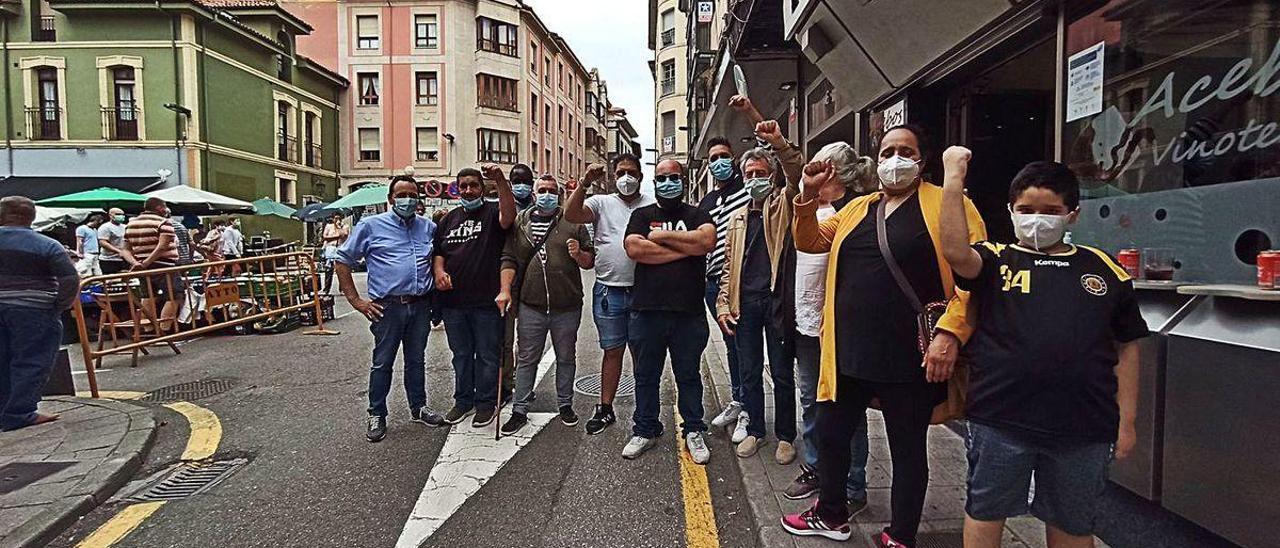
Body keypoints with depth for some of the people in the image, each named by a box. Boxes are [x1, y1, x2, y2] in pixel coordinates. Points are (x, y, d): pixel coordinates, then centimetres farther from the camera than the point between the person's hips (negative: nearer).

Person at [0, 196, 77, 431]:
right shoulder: (47, 245, -8)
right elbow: (70, 280, -13)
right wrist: (59, 306, -2)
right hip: (33, 312, -4)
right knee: (31, 363, 2)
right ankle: (20, 414, 2)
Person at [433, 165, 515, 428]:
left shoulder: (492, 211, -2)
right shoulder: (451, 218, 16)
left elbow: (508, 217, -26)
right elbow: (438, 251, 19)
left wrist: (501, 181, -38)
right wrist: (439, 270, -2)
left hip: (487, 301, -5)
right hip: (453, 300, 5)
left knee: (488, 355, 7)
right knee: (461, 355, 17)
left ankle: (486, 402, 20)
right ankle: (463, 400, 30)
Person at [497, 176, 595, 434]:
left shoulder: (573, 223, 4)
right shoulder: (520, 222, 8)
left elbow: (590, 262, 5)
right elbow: (509, 259, 7)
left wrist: (578, 254, -16)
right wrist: (505, 290, -5)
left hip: (567, 306, 0)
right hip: (531, 306, 1)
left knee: (566, 358, 12)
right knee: (527, 359, 8)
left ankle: (565, 404, 28)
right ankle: (520, 410, 17)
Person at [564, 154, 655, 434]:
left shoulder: (652, 205, 5)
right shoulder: (602, 203, 6)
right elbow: (571, 215, -10)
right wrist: (585, 184, -20)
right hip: (608, 290, 1)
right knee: (612, 351, 10)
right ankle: (605, 408, 22)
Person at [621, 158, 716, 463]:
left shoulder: (697, 215, 9)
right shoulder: (642, 216, 10)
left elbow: (707, 241, -14)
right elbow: (634, 248, -10)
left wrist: (660, 235, -8)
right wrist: (685, 249, -8)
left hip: (689, 313, -1)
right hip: (647, 312, 1)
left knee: (689, 376, 11)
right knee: (645, 376, 12)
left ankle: (694, 432, 25)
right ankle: (645, 430, 27)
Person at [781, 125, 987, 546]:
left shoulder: (948, 205, -4)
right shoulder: (857, 208, 14)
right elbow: (809, 242, 16)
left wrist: (950, 332, -22)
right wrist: (808, 195, 1)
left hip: (910, 359, -5)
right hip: (848, 353, 6)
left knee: (908, 449, 11)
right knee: (830, 434, 18)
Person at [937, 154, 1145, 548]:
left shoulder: (1104, 269, 8)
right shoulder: (996, 260, 1)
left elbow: (1126, 348, 11)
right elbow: (956, 252, -23)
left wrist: (1126, 419, 9)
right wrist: (953, 179, -25)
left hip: (1083, 427, 2)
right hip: (999, 419, -2)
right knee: (985, 514, 13)